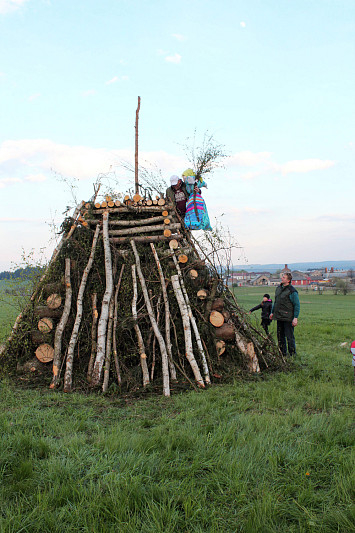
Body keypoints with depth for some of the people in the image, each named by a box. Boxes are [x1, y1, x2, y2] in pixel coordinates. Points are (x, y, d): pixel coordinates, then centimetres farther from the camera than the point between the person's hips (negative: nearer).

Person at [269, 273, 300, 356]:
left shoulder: (292, 291, -12)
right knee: (280, 336, 13)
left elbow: (297, 305, -11)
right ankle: (282, 353, 24)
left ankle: (292, 354, 8)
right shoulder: (278, 288, 12)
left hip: (288, 318, -8)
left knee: (289, 337, -2)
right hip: (279, 317, 8)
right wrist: (272, 312, 22)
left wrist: (295, 318, -15)